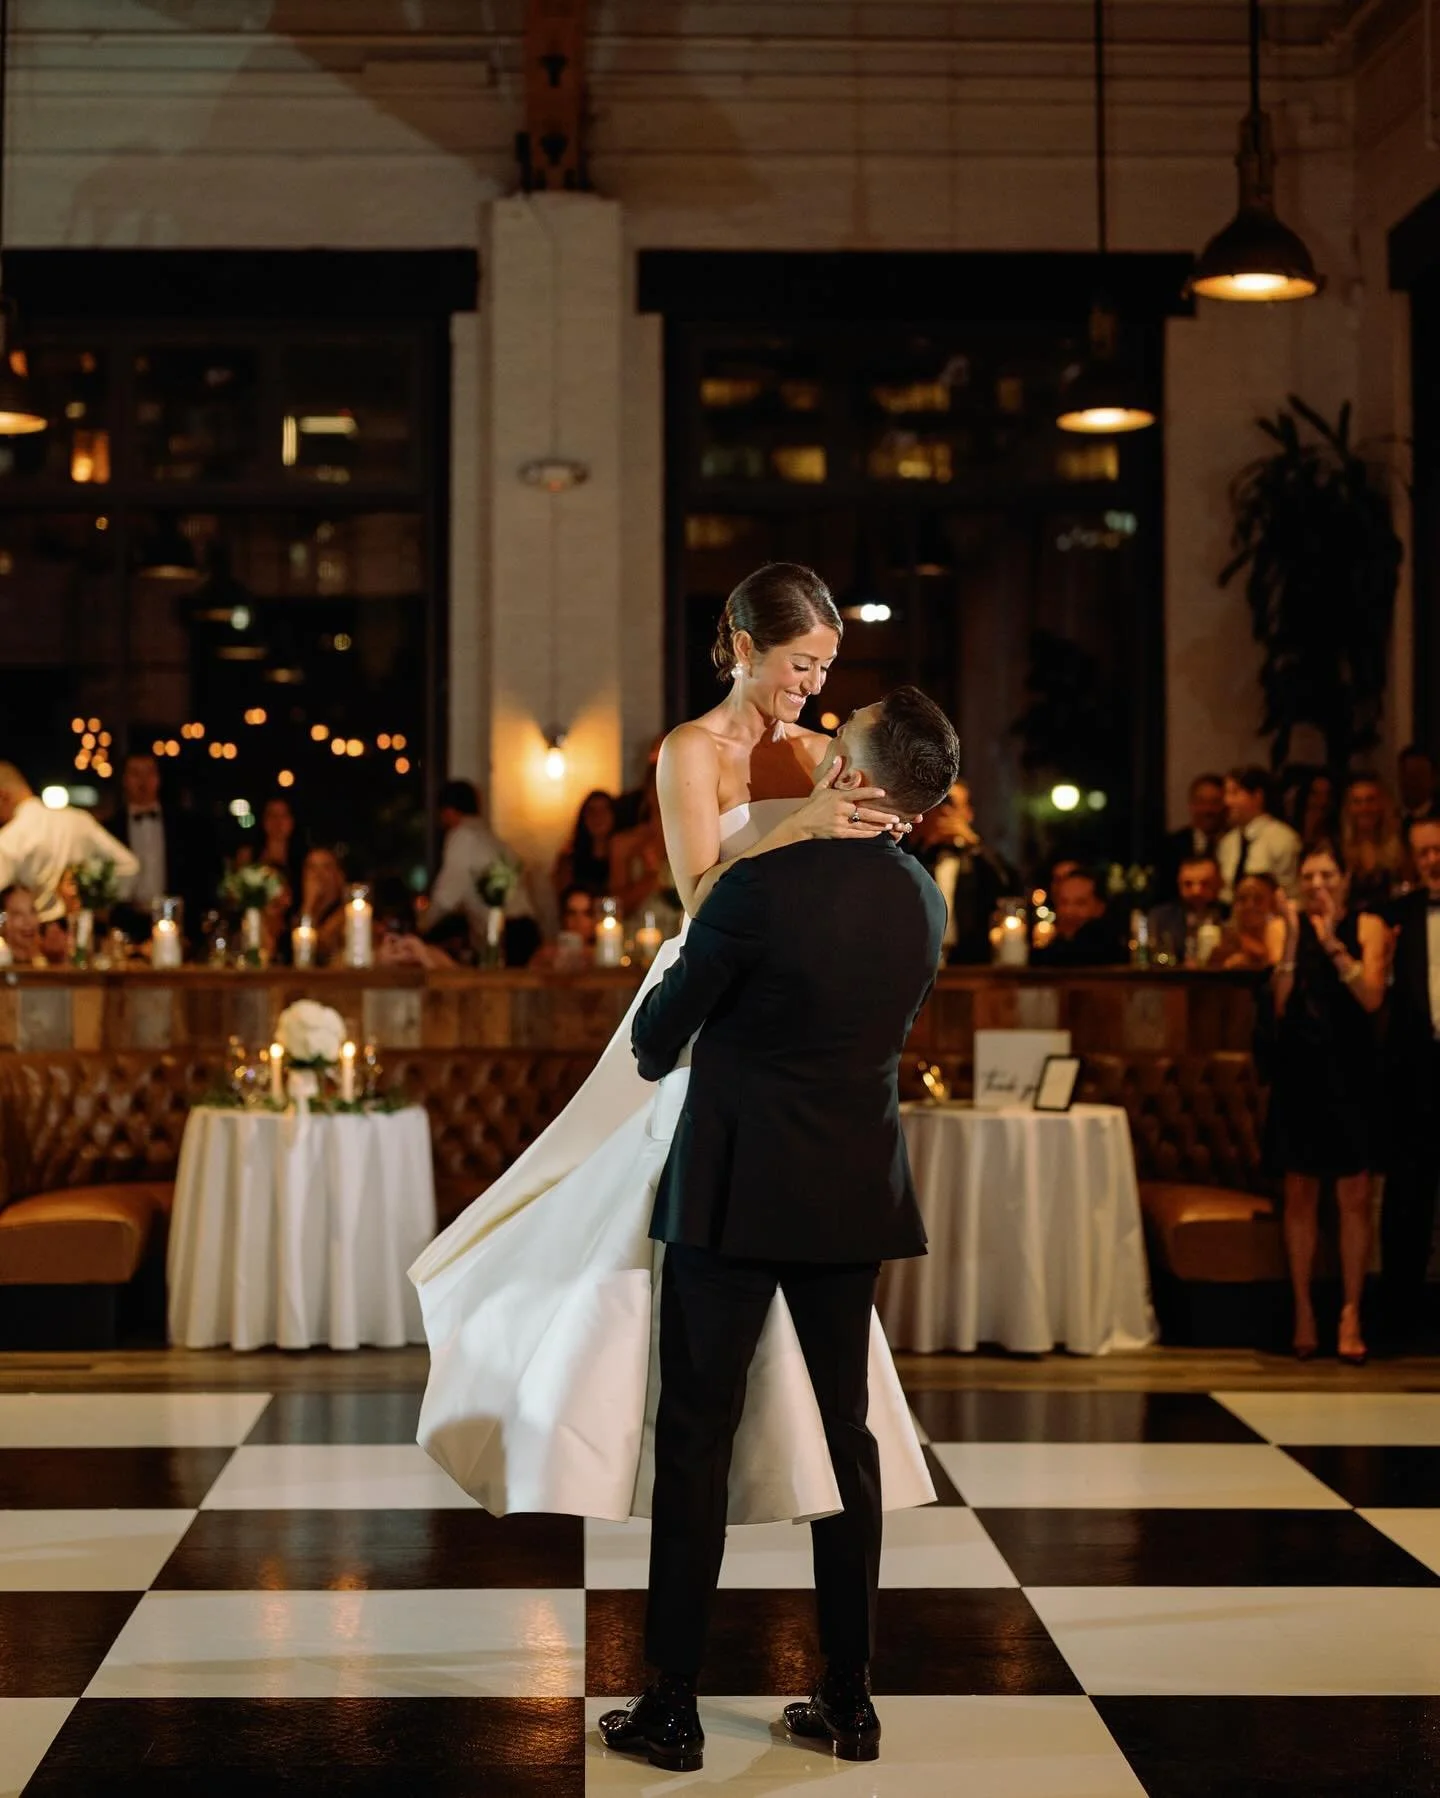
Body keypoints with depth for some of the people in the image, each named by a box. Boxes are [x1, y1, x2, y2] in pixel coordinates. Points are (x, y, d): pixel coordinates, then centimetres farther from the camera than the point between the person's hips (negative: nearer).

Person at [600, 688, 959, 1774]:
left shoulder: (767, 884, -17)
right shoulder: (924, 901, 3)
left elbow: (661, 1033, -6)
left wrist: (652, 1057, 18)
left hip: (735, 1192, -6)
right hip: (855, 1194, 6)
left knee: (695, 1440, 3)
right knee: (845, 1436, 12)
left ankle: (674, 1706, 7)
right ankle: (848, 1699, 18)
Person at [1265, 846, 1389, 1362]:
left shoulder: (1366, 926, 1)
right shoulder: (1284, 926, 3)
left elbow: (1372, 997, -12)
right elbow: (1281, 1002, -8)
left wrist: (1331, 941, -18)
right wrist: (1293, 935, -15)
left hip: (1350, 1073, -1)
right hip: (1300, 1071, 1)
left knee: (1354, 1197, -1)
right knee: (1300, 1196, 5)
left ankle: (1350, 1314, 3)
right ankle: (1303, 1310, 12)